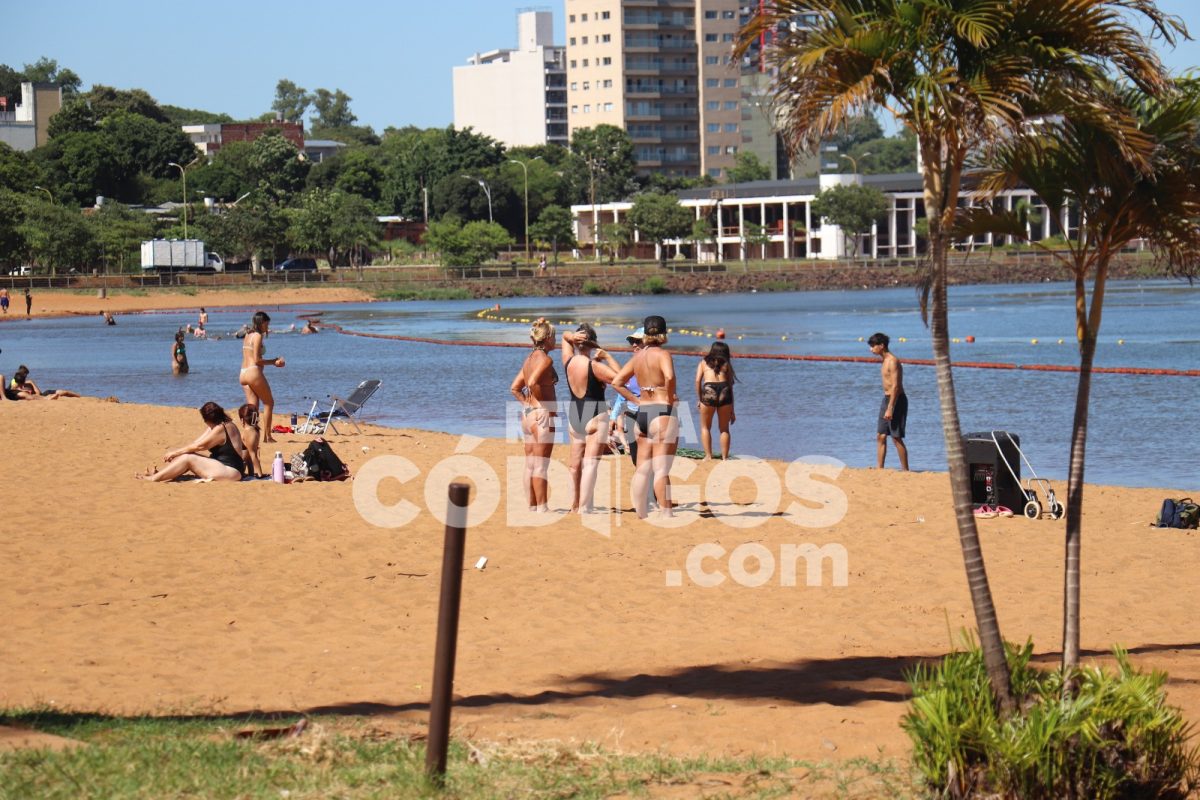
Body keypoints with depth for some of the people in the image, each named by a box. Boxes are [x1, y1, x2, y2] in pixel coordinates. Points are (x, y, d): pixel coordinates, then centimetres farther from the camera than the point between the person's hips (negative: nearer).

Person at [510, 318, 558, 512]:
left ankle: (532, 506, 15)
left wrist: (527, 404, 10)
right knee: (541, 465, -5)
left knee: (530, 465, 11)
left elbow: (514, 388, 15)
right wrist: (539, 403, -14)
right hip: (543, 414, -9)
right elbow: (532, 383, -27)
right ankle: (542, 508, -4)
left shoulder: (529, 358, 13)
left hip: (528, 414, 9)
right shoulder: (545, 359, -13)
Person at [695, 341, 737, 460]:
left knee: (705, 427, 14)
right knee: (724, 429, 14)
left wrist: (699, 399, 12)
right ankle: (725, 457, 11)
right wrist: (732, 411, 23)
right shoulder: (726, 364, 22)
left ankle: (708, 456, 5)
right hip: (724, 391, 1)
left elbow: (698, 381, 4)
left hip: (709, 391, -1)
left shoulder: (704, 362, 20)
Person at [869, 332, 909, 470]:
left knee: (896, 437, -6)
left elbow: (895, 386, -21)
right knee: (880, 436, 8)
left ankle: (905, 470, 0)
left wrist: (890, 408, -24)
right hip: (887, 398, 10)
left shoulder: (892, 361, -17)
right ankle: (880, 469, 12)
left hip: (896, 400, -10)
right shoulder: (885, 361, 14)